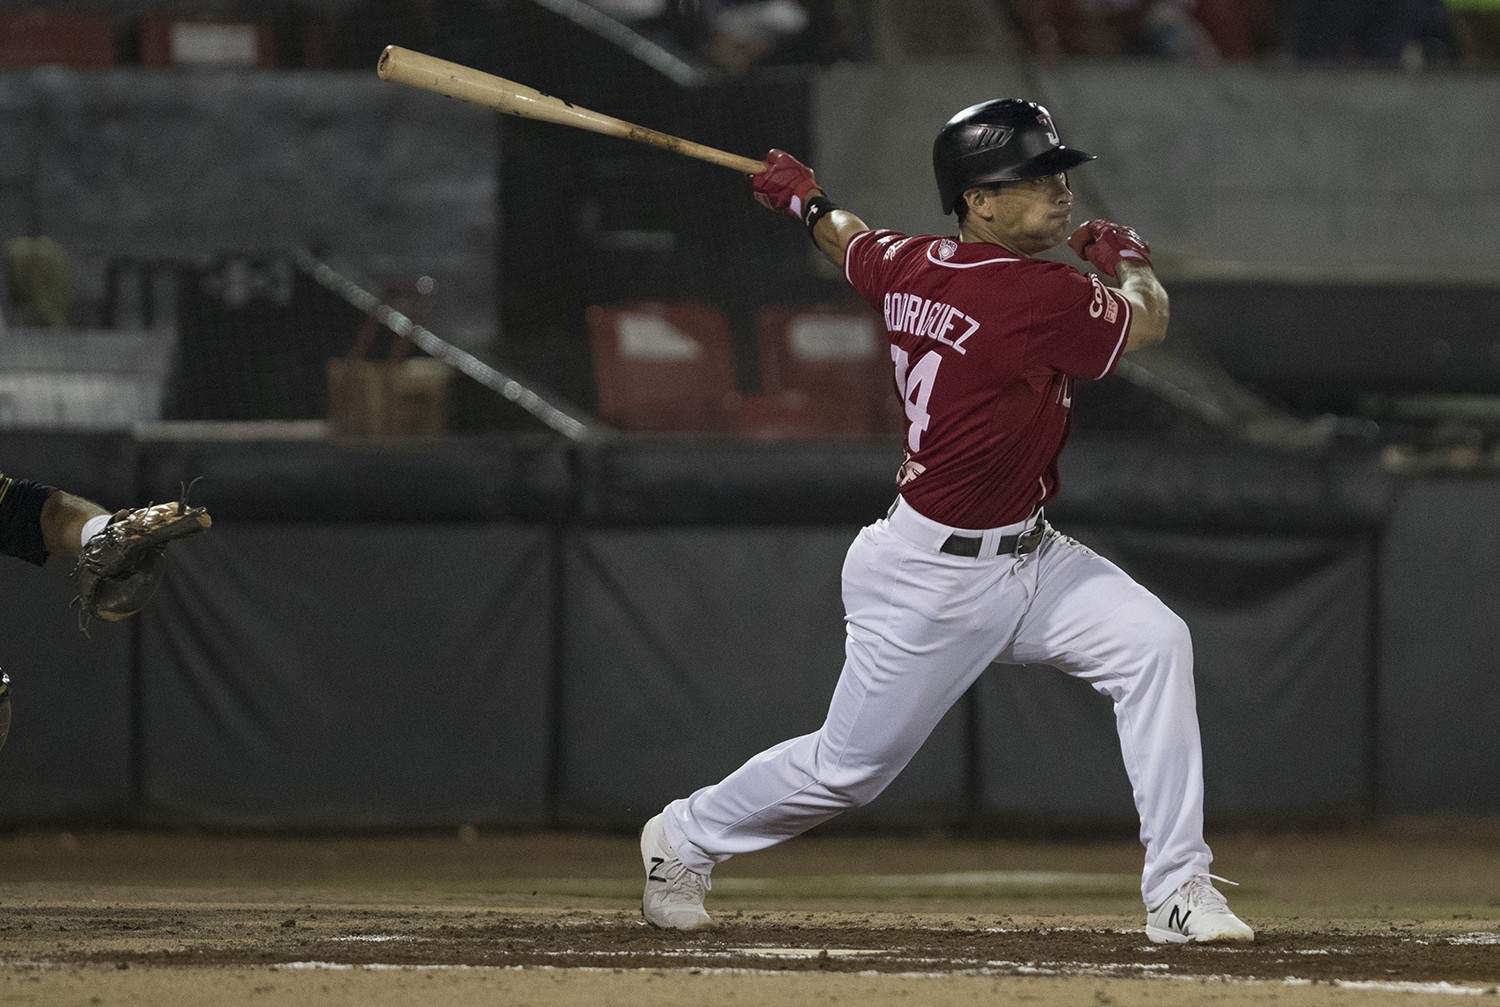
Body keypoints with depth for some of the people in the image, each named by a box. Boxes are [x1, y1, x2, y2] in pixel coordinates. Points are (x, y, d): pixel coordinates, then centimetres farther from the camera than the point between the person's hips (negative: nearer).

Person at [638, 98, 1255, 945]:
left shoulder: (914, 268, -2)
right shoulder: (1036, 297, -27)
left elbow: (851, 244, 21)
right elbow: (1148, 321, -10)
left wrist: (807, 200, 41)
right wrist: (1126, 259, 10)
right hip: (933, 579, -9)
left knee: (1154, 643, -8)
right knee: (851, 765, 7)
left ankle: (1179, 891, -6)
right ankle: (684, 839, 33)